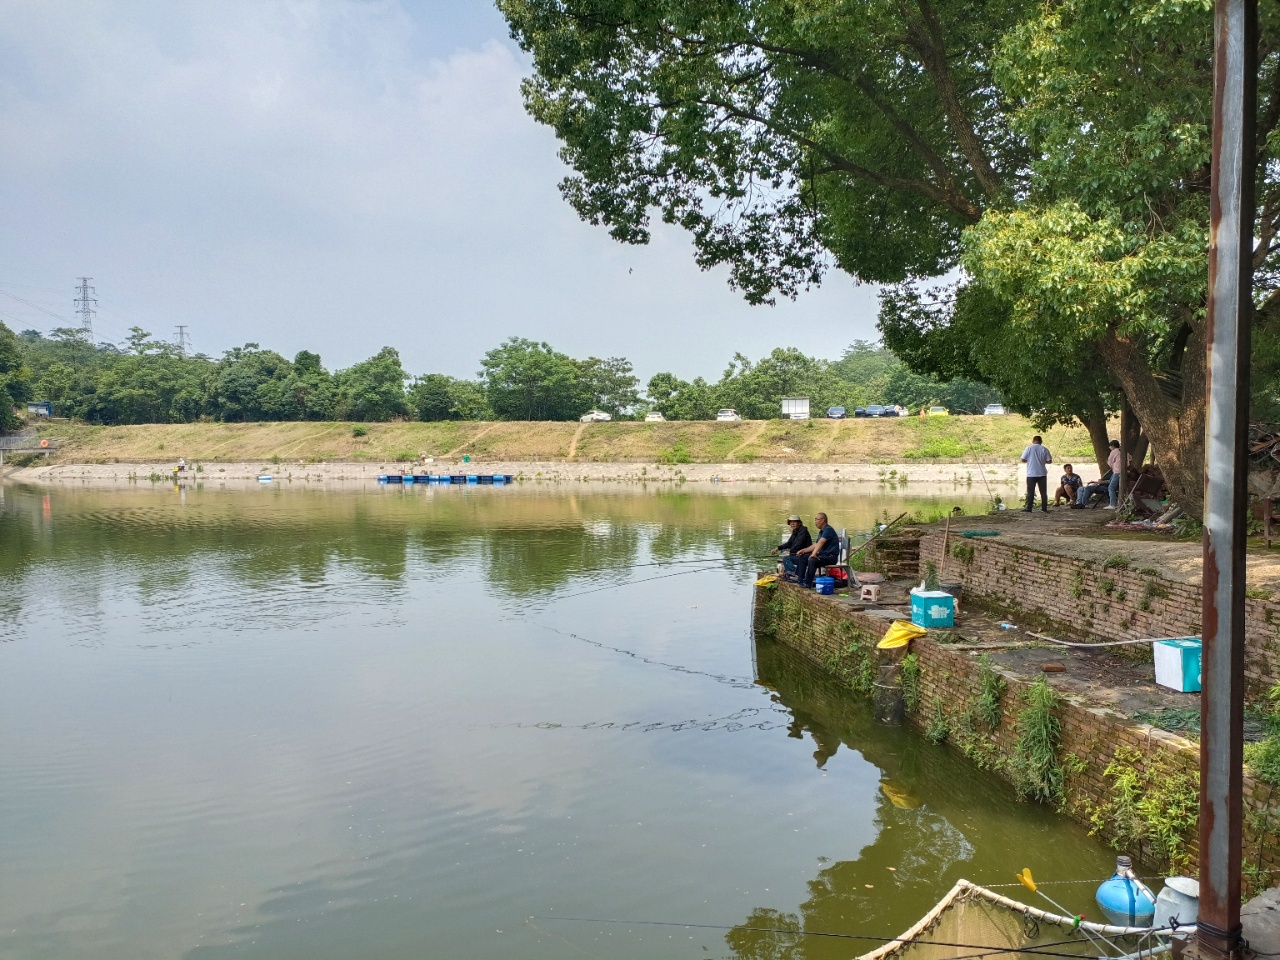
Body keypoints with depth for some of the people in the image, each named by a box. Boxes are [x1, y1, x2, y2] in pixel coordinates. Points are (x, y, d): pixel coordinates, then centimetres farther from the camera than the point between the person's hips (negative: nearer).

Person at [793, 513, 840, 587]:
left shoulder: (828, 529, -15)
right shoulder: (821, 531, 17)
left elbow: (820, 543, -30)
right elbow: (815, 545, 19)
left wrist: (814, 554, -42)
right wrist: (803, 550, 8)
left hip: (831, 556, -10)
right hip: (823, 554, 10)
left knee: (812, 560, -33)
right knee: (802, 557, 5)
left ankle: (808, 583, -27)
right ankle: (800, 579, 0)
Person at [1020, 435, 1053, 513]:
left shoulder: (1029, 448, -4)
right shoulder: (1044, 449, 0)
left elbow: (1023, 460, -4)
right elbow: (1049, 461, -1)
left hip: (1031, 474, -1)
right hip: (1042, 474, 1)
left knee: (1030, 492, 2)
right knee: (1043, 492, 7)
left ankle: (1029, 508, 0)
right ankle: (1044, 508, 5)